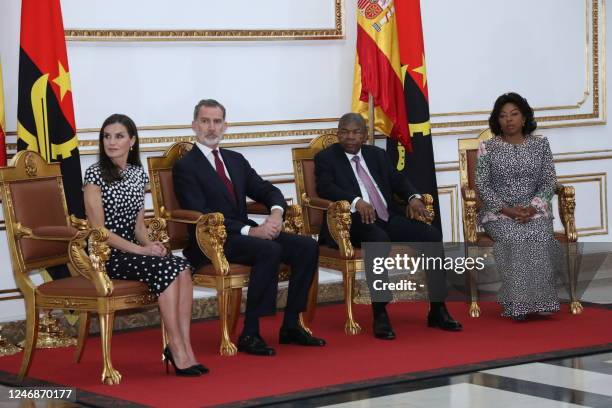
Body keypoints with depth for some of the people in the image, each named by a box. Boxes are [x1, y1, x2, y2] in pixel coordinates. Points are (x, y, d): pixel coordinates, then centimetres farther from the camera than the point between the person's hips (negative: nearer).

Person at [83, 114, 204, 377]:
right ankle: (178, 351, -26)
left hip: (132, 250, 6)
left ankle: (184, 346, -28)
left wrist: (149, 244, -7)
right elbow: (98, 230, -11)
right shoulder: (95, 174, -7)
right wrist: (141, 250, -18)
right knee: (167, 269, -29)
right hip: (105, 255, -6)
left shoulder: (138, 174, 12)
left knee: (182, 267, -24)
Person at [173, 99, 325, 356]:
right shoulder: (185, 167, -3)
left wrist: (276, 212, -11)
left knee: (307, 247, -11)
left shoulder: (236, 160, 20)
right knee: (270, 250, -32)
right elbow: (200, 215, -15)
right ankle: (250, 334, -27)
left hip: (244, 233, 7)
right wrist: (249, 231, -23)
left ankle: (290, 326, -6)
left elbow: (267, 191, 15)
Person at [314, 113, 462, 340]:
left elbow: (397, 180, 16)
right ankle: (380, 316, -33)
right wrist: (356, 201, -30)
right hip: (356, 222, -6)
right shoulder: (326, 158, 5)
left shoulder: (377, 155, 22)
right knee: (380, 240, -38)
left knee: (432, 236, -16)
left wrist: (413, 197, -8)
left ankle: (438, 310, -11)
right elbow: (325, 188, -12)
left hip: (389, 218, 6)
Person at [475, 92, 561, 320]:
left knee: (539, 237, -31)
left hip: (535, 211, 1)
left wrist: (532, 208, -13)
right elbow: (482, 185, 0)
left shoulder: (540, 145, 11)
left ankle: (539, 301, -27)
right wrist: (506, 210, -14)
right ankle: (517, 303, -30)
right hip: (499, 213, -1)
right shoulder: (487, 148, 6)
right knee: (515, 238, -32)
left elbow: (549, 182, 5)